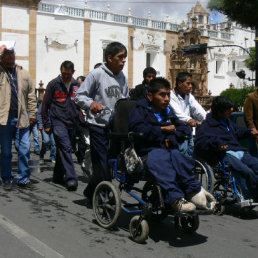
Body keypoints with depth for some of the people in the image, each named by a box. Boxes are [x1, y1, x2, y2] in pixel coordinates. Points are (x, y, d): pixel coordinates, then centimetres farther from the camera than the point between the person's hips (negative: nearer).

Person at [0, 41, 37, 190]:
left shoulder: (23, 73, 11)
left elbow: (31, 95, 11)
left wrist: (32, 114, 6)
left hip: (22, 117, 3)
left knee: (25, 150, 4)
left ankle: (24, 179, 17)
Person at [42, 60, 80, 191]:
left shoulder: (76, 85, 10)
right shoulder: (53, 84, -1)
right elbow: (45, 105, 2)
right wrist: (46, 124, 0)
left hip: (71, 123, 4)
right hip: (58, 122, -4)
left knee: (63, 150, 11)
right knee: (65, 148, -17)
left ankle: (58, 176, 24)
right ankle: (71, 178, -21)